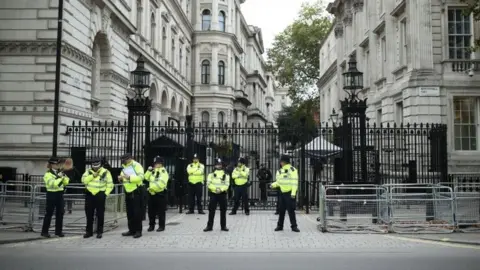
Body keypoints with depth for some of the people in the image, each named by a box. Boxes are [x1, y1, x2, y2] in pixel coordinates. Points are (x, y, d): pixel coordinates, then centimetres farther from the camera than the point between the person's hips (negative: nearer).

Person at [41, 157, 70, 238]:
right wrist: (60, 177, -20)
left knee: (60, 213, 7)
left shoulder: (60, 173, 13)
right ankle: (44, 231, 7)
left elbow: (66, 182, 11)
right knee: (49, 213, -1)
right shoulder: (48, 174, -7)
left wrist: (64, 176, -4)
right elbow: (53, 184, -21)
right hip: (52, 194, -6)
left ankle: (58, 231, 15)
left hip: (60, 194, 6)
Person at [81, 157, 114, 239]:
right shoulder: (88, 172, 9)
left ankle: (99, 232, 12)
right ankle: (89, 231, 21)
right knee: (89, 214, 9)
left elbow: (110, 184, -1)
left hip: (100, 195, -3)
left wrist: (106, 194, -9)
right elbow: (83, 180, -7)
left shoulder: (105, 172, -1)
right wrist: (92, 176, -16)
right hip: (89, 194, 3)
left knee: (100, 214, 2)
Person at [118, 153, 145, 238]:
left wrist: (130, 177, -30)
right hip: (128, 192, 8)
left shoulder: (136, 165, -10)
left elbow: (141, 177, -22)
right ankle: (132, 230, 20)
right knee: (129, 213, 12)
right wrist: (121, 179, -1)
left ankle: (138, 231, 1)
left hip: (136, 192, -8)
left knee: (137, 212, -5)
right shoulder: (124, 167, 15)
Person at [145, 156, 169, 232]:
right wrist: (149, 171, 2)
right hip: (152, 194, 8)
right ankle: (151, 225, 23)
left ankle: (161, 226, 11)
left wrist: (151, 188, -17)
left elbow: (160, 184, -22)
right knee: (151, 211, 12)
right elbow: (147, 178, 17)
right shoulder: (153, 171, 15)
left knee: (161, 212, 1)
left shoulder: (163, 172, -14)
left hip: (160, 194, -8)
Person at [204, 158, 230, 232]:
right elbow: (208, 184, -4)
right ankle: (209, 226, 7)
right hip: (213, 194, -1)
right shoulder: (211, 174, 6)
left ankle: (223, 226, 15)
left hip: (222, 194, 1)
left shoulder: (226, 175, 7)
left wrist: (221, 189, -20)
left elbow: (227, 184, -3)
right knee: (211, 211, 0)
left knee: (223, 211, 5)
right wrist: (215, 188, -18)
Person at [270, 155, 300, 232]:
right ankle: (280, 225, 18)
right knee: (281, 210, 9)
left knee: (291, 210, -6)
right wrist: (274, 185, 1)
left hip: (289, 193, -7)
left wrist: (293, 193, -22)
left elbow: (294, 182, -16)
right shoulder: (279, 171, 13)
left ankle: (294, 226, 3)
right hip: (282, 193, 7)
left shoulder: (292, 170, -10)